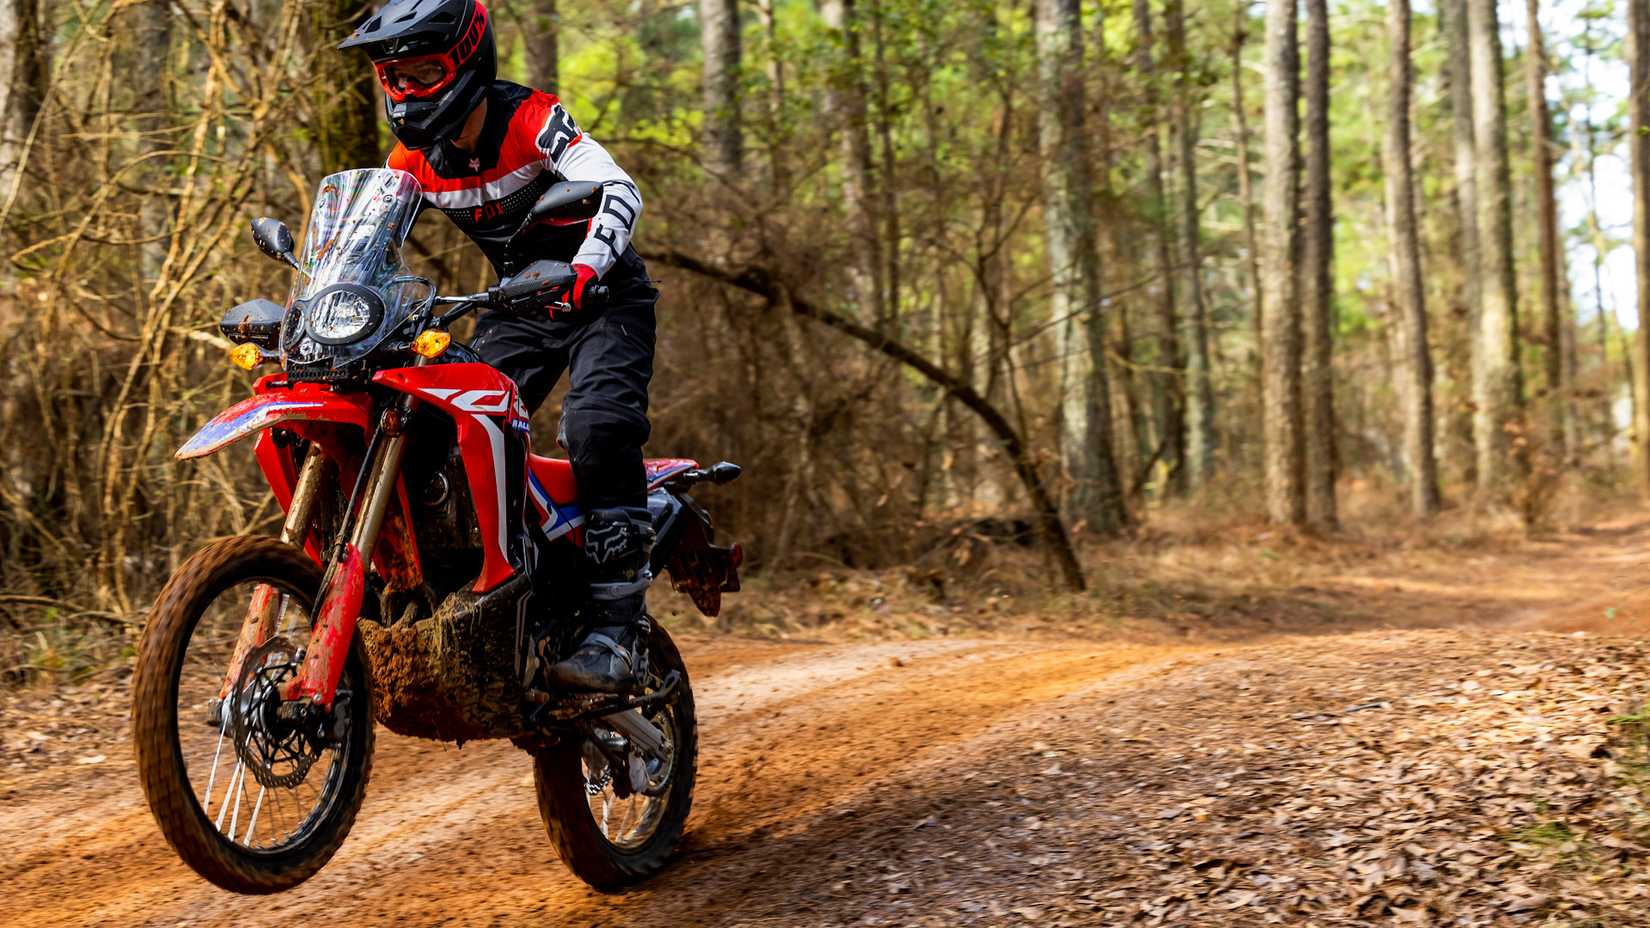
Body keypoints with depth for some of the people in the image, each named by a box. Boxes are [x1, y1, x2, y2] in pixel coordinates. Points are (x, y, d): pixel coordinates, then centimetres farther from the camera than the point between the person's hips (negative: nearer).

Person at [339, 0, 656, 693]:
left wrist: (580, 274, -49)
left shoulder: (532, 118, -20)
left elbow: (619, 191, -32)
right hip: (521, 304, 7)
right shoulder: (412, 160, -1)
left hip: (602, 293, -7)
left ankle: (616, 630, -28)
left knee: (596, 427, -28)